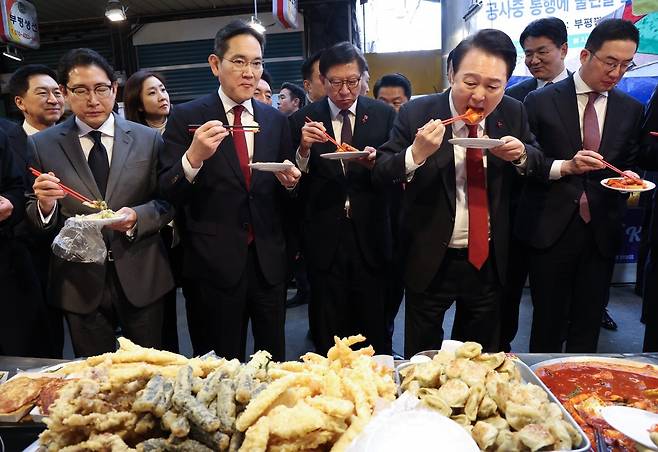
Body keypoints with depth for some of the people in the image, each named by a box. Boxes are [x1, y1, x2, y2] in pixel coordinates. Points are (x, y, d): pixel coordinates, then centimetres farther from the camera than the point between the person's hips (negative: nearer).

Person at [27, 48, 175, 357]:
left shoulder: (149, 139, 0)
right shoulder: (41, 145, 1)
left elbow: (167, 202, 2)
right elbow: (34, 219, 5)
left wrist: (136, 217, -18)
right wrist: (45, 205, -17)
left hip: (141, 277, 0)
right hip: (79, 282, 1)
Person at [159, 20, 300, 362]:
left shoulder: (276, 120, 7)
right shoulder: (186, 117, -4)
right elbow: (167, 193, -9)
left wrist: (289, 182, -10)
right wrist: (193, 157, -27)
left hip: (269, 262, 4)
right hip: (214, 265, -3)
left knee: (274, 362, 16)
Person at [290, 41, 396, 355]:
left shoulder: (384, 115, 4)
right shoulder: (303, 120, 3)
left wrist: (376, 162, -16)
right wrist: (304, 149, -17)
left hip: (370, 237, 1)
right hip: (324, 239, 0)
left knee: (374, 330, 9)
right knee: (328, 336, 10)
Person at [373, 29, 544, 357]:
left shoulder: (513, 113, -3)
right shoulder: (416, 114, -13)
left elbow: (539, 167, 8)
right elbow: (381, 175, -13)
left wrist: (521, 154, -14)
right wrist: (416, 153, -32)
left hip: (489, 260, 4)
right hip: (430, 261, -3)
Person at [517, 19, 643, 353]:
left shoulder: (631, 110, 9)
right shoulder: (541, 101, -1)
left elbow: (629, 165, 14)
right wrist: (565, 166, -18)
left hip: (602, 231, 3)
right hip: (551, 228, -3)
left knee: (588, 327, 11)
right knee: (548, 325, 9)